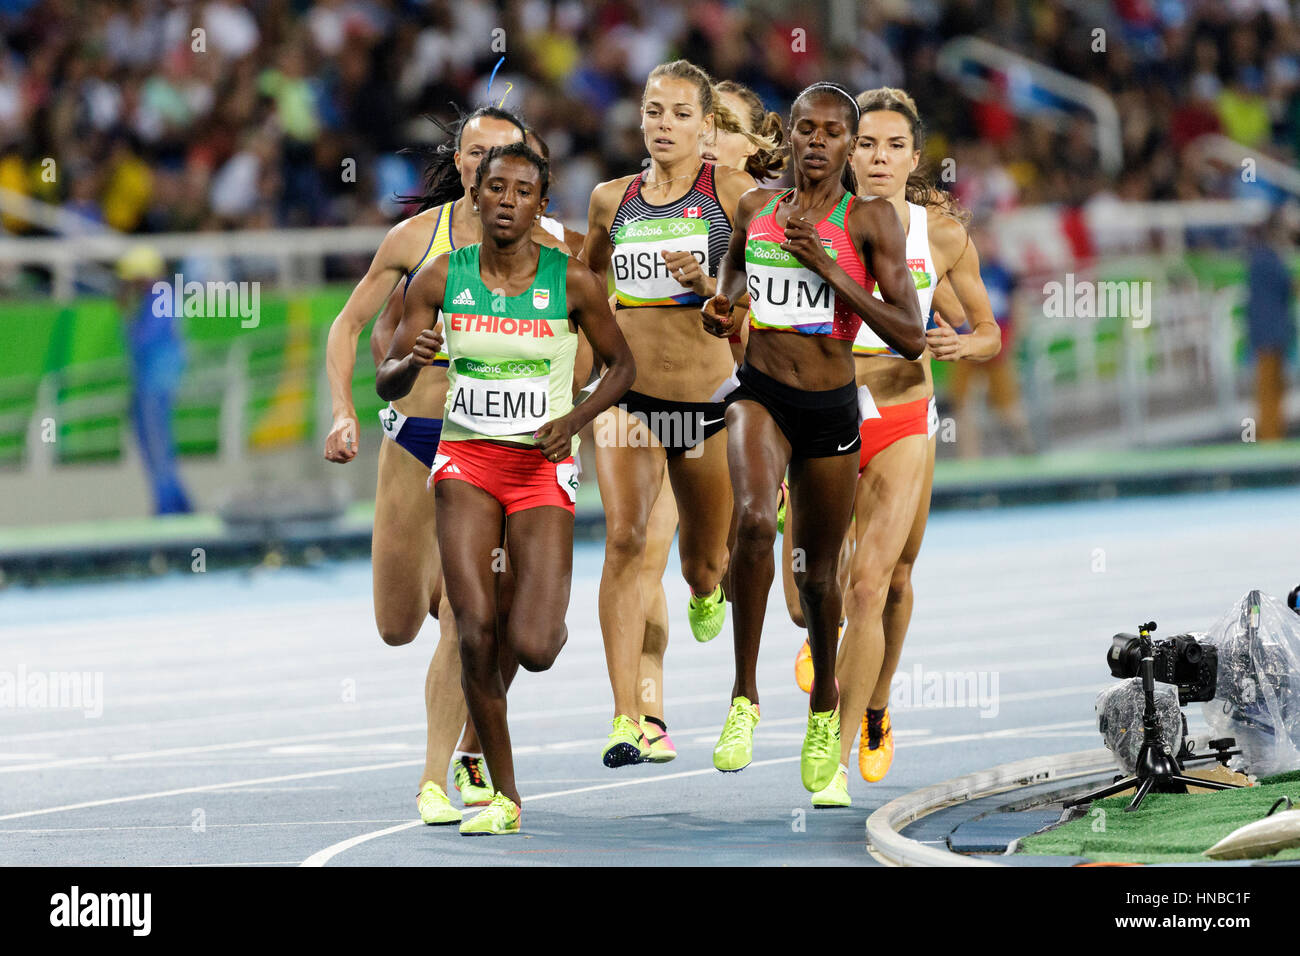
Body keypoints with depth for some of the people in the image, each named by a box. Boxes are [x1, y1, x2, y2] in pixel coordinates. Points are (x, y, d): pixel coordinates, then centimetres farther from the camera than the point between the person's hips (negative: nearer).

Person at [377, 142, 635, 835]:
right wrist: (412, 362, -22)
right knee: (475, 634, -13)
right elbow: (387, 383, 1)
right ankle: (503, 797, 1)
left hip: (541, 468, -1)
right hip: (466, 464, 1)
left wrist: (574, 420, -8)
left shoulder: (572, 282, -5)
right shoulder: (442, 278, -1)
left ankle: (549, 620, 28)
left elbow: (621, 365, 8)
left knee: (532, 649, -13)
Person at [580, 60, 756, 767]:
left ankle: (705, 591, 56)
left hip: (707, 396, -1)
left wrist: (710, 284, -22)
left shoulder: (732, 191, -2)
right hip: (627, 391, 1)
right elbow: (585, 277, 26)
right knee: (624, 537, -20)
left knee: (704, 564, 13)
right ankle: (627, 718, -25)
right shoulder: (612, 200, 7)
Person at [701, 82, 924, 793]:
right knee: (754, 520, -30)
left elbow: (910, 338, -11)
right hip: (760, 394, 0)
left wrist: (828, 269, -18)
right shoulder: (756, 207, 4)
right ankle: (744, 699, -21)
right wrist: (723, 303, 1)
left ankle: (824, 701, 41)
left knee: (817, 572, 12)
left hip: (831, 409, 0)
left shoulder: (870, 221, -5)